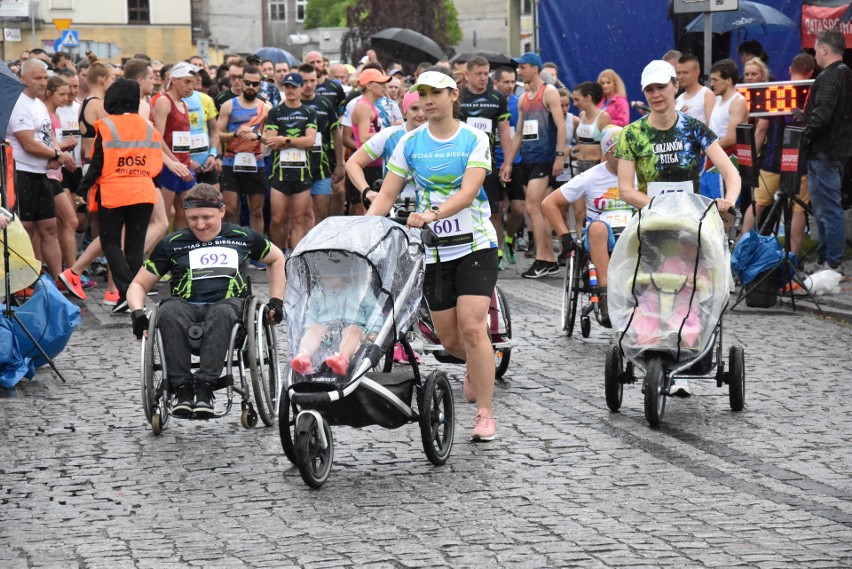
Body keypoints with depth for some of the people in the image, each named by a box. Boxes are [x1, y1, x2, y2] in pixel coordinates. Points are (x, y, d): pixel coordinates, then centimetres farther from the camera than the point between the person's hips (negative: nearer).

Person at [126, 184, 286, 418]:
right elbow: (138, 285, 18)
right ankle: (182, 388, -37)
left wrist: (276, 301, 22)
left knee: (221, 313, -40)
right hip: (186, 308, 1)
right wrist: (138, 313, -4)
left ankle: (205, 387, -44)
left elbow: (277, 259, 35)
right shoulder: (172, 244, 17)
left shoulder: (242, 237, 18)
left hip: (229, 304, -1)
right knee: (168, 311, -37)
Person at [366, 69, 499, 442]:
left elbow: (468, 191, -20)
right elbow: (387, 195, 3)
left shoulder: (474, 140, -6)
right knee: (449, 338, 6)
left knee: (471, 327, -17)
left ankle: (485, 413, -9)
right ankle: (478, 366, 42)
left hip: (474, 243, -3)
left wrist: (431, 214, -35)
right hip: (434, 249, 3)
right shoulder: (410, 143, 3)